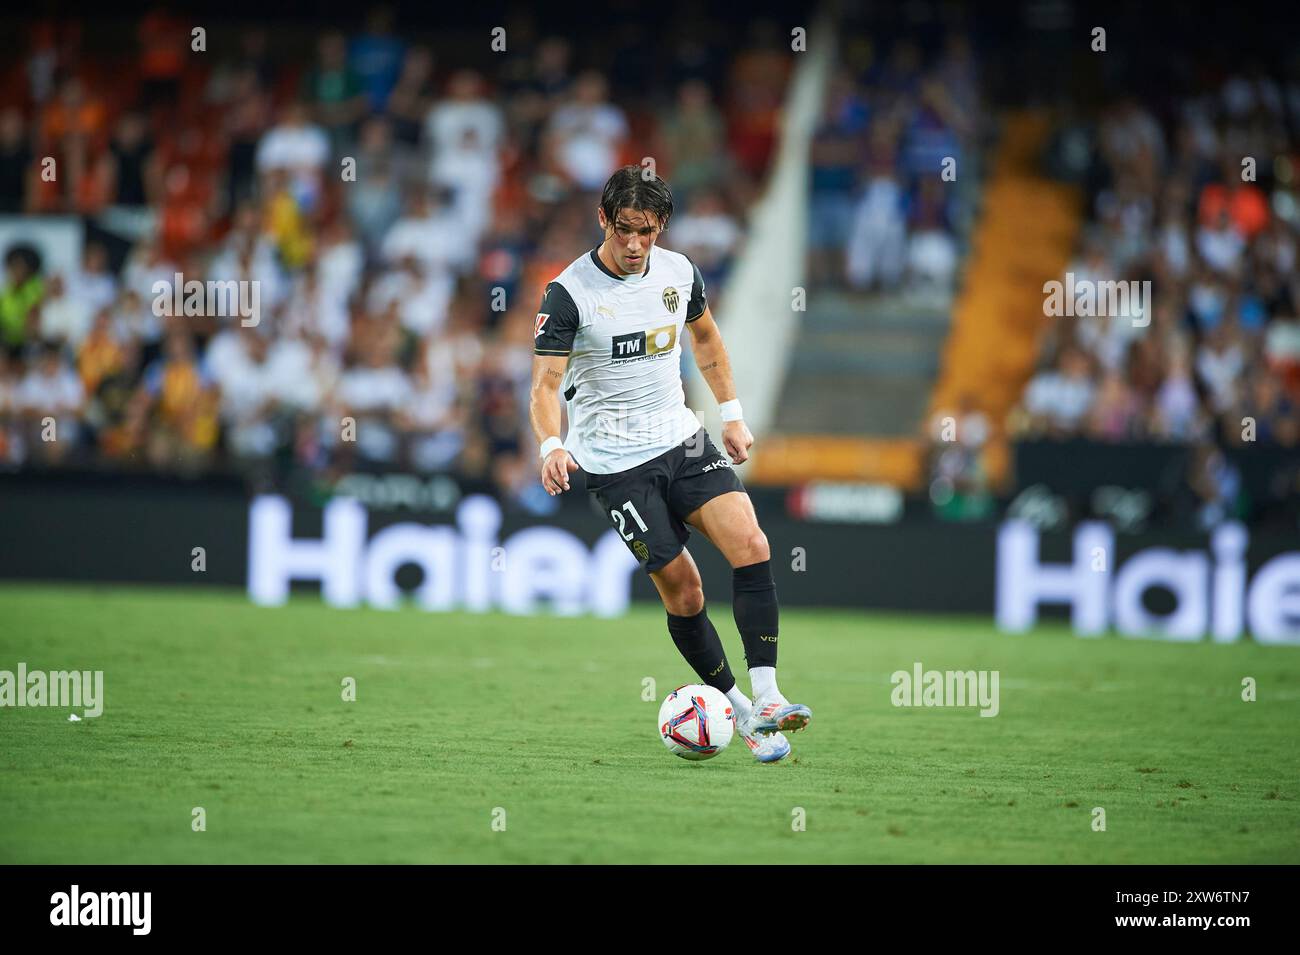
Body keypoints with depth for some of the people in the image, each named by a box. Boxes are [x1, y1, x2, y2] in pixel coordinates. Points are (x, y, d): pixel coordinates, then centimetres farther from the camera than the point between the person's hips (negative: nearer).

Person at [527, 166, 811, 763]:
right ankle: (738, 710, 10)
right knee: (681, 585, -7)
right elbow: (546, 384, -18)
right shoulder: (570, 293, -14)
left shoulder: (678, 272, 1)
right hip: (614, 461, -4)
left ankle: (765, 698, -17)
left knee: (751, 545, -16)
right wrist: (551, 446, -36)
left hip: (681, 441, 4)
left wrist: (731, 414, 20)